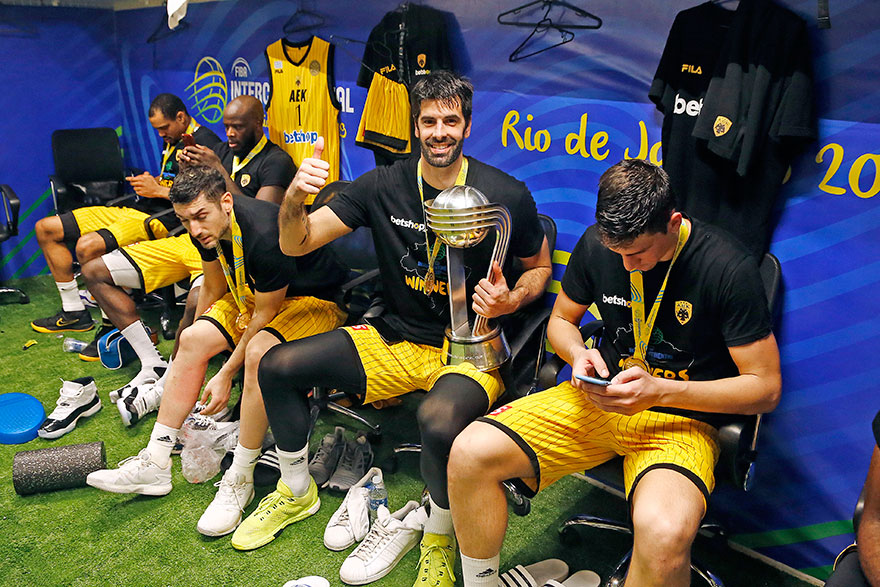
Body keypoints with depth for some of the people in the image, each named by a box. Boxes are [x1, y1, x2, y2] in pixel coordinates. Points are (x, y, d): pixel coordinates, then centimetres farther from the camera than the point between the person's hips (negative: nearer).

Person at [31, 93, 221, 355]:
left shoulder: (205, 142, -10)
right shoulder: (172, 141, 20)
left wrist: (159, 190, -15)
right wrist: (149, 183, 7)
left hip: (163, 218, -10)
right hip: (135, 209, 11)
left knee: (88, 245, -33)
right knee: (46, 228, 8)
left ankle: (113, 324, -17)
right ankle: (74, 312, 12)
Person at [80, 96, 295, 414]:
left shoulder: (276, 162, -5)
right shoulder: (222, 149, 17)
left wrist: (218, 170, -16)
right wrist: (186, 172, -4)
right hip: (192, 240, 8)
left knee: (197, 302, -41)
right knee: (94, 271, 0)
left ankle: (164, 387, -15)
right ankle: (152, 364, -7)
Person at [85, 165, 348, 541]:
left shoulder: (264, 235, -32)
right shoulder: (206, 230, -7)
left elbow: (265, 314, -23)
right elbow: (214, 288, 9)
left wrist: (226, 376, -16)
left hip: (317, 300, -8)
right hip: (256, 295, 9)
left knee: (260, 352, -35)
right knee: (193, 339, -8)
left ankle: (239, 480, -19)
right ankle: (154, 465, -1)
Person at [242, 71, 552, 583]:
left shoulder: (506, 195, -8)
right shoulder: (384, 185, -1)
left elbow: (540, 266, 8)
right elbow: (295, 244, -4)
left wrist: (511, 300, -14)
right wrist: (295, 196, -25)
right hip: (397, 337, 4)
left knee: (439, 420, -38)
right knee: (277, 366, -6)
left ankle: (440, 540, -3)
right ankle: (297, 492, 20)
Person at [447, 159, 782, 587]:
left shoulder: (729, 268, -16)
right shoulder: (597, 243, -3)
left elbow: (765, 387, -11)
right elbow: (561, 319, 14)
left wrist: (660, 391, -22)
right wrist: (579, 355, -11)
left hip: (683, 417, -4)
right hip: (599, 398, 4)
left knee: (664, 534, -38)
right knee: (470, 453, -16)